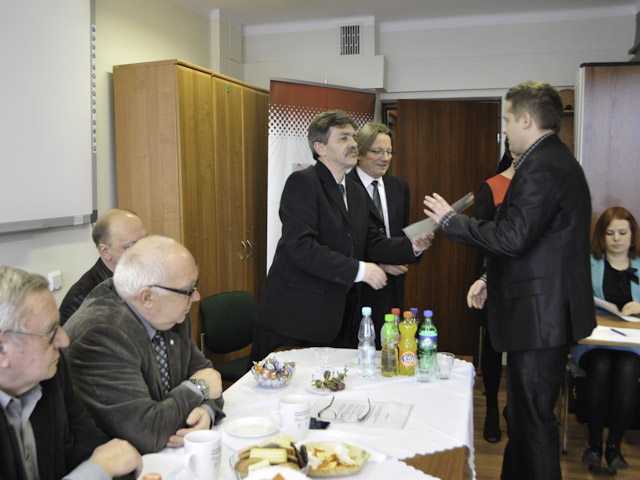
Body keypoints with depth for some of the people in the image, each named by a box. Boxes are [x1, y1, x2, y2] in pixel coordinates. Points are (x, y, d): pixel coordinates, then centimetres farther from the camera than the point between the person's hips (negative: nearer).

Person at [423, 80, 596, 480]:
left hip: (538, 314, -11)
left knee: (533, 419, 1)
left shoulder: (541, 166, -18)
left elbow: (512, 237, -25)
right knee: (525, 415, 20)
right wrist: (493, 279, 17)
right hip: (548, 311, 11)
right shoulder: (557, 160, 16)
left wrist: (451, 219, -12)